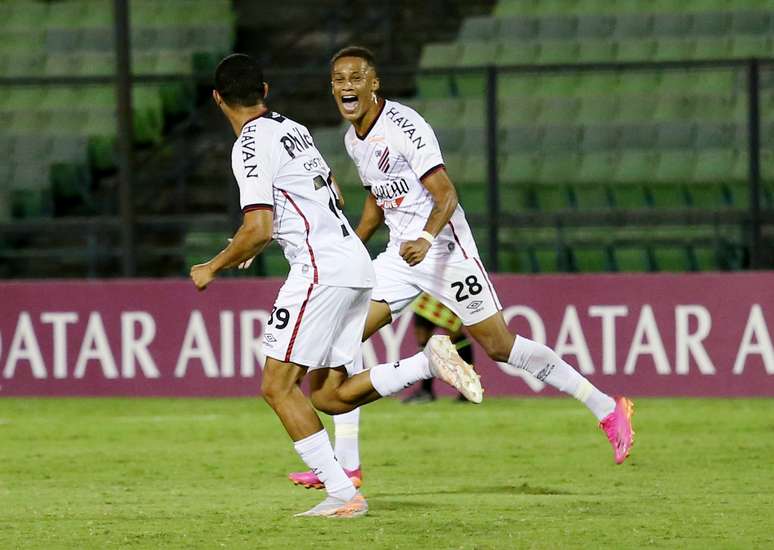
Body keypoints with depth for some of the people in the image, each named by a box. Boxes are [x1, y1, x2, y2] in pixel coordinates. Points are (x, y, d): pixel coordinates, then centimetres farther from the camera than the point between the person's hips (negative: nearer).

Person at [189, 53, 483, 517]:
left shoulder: (252, 145, -9)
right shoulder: (295, 129, 19)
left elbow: (259, 229, -18)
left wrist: (214, 268, -2)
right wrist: (256, 245, 38)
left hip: (321, 269, -9)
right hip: (358, 265, 9)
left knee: (279, 387, -4)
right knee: (327, 395, 11)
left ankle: (343, 494, -11)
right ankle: (429, 363, -2)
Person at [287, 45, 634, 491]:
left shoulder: (404, 128, -18)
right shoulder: (354, 139, 8)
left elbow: (447, 196, -24)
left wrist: (426, 240, -40)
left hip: (443, 249, -8)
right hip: (401, 254, 8)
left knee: (500, 346, -5)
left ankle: (607, 409, 8)